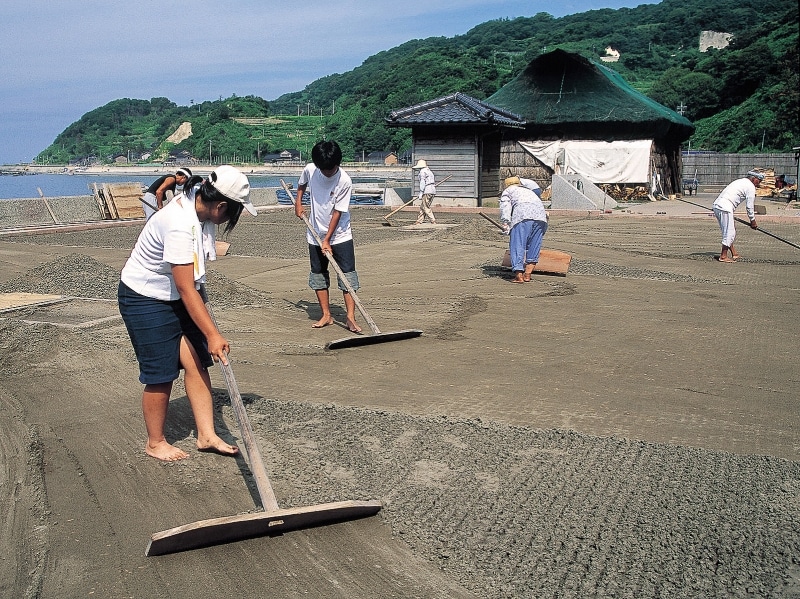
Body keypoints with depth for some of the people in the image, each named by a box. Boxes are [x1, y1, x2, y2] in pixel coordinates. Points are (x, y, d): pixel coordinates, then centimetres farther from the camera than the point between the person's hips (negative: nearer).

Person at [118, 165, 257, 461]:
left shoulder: (198, 203, -6)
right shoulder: (180, 226, -34)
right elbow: (186, 289, -33)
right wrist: (213, 335, -31)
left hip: (177, 296, 8)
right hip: (146, 299, -8)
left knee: (197, 362, 2)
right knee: (161, 374, -1)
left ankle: (207, 436, 9)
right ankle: (155, 442, 19)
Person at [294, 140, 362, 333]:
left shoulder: (344, 181, -21)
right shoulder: (310, 170, -8)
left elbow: (337, 213, -19)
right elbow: (302, 184, 18)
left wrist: (327, 240, -19)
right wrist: (298, 203, 9)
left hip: (340, 235, -4)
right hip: (316, 235, 4)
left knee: (348, 274, -8)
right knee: (318, 274, 8)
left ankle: (351, 317, -8)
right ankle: (326, 315, 17)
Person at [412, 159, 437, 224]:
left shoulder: (422, 172, -5)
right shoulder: (429, 171, 21)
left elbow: (422, 183, -12)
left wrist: (421, 193, -11)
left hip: (427, 192, -9)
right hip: (433, 191, 9)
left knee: (426, 208, -7)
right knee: (422, 207, 12)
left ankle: (433, 221, -11)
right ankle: (419, 221, 14)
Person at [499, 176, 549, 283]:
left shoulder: (507, 191, 28)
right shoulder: (530, 191, 43)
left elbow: (505, 211, 12)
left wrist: (508, 228, 8)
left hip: (522, 215, -5)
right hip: (541, 216, 5)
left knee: (517, 245, -4)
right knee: (534, 246, 13)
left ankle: (518, 274, -14)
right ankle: (527, 274, 11)